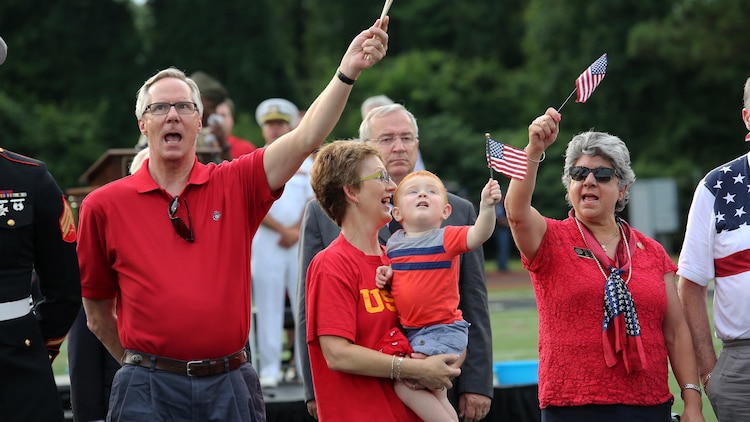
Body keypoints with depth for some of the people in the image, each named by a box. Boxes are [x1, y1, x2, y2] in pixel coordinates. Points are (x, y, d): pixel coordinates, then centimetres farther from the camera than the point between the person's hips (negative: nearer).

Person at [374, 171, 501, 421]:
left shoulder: (447, 238, -12)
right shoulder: (393, 243, 5)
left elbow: (480, 234, -29)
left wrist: (487, 205, -47)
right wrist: (385, 275, -3)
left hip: (443, 329, -7)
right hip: (411, 331, 7)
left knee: (406, 386, -15)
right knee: (434, 395, 15)